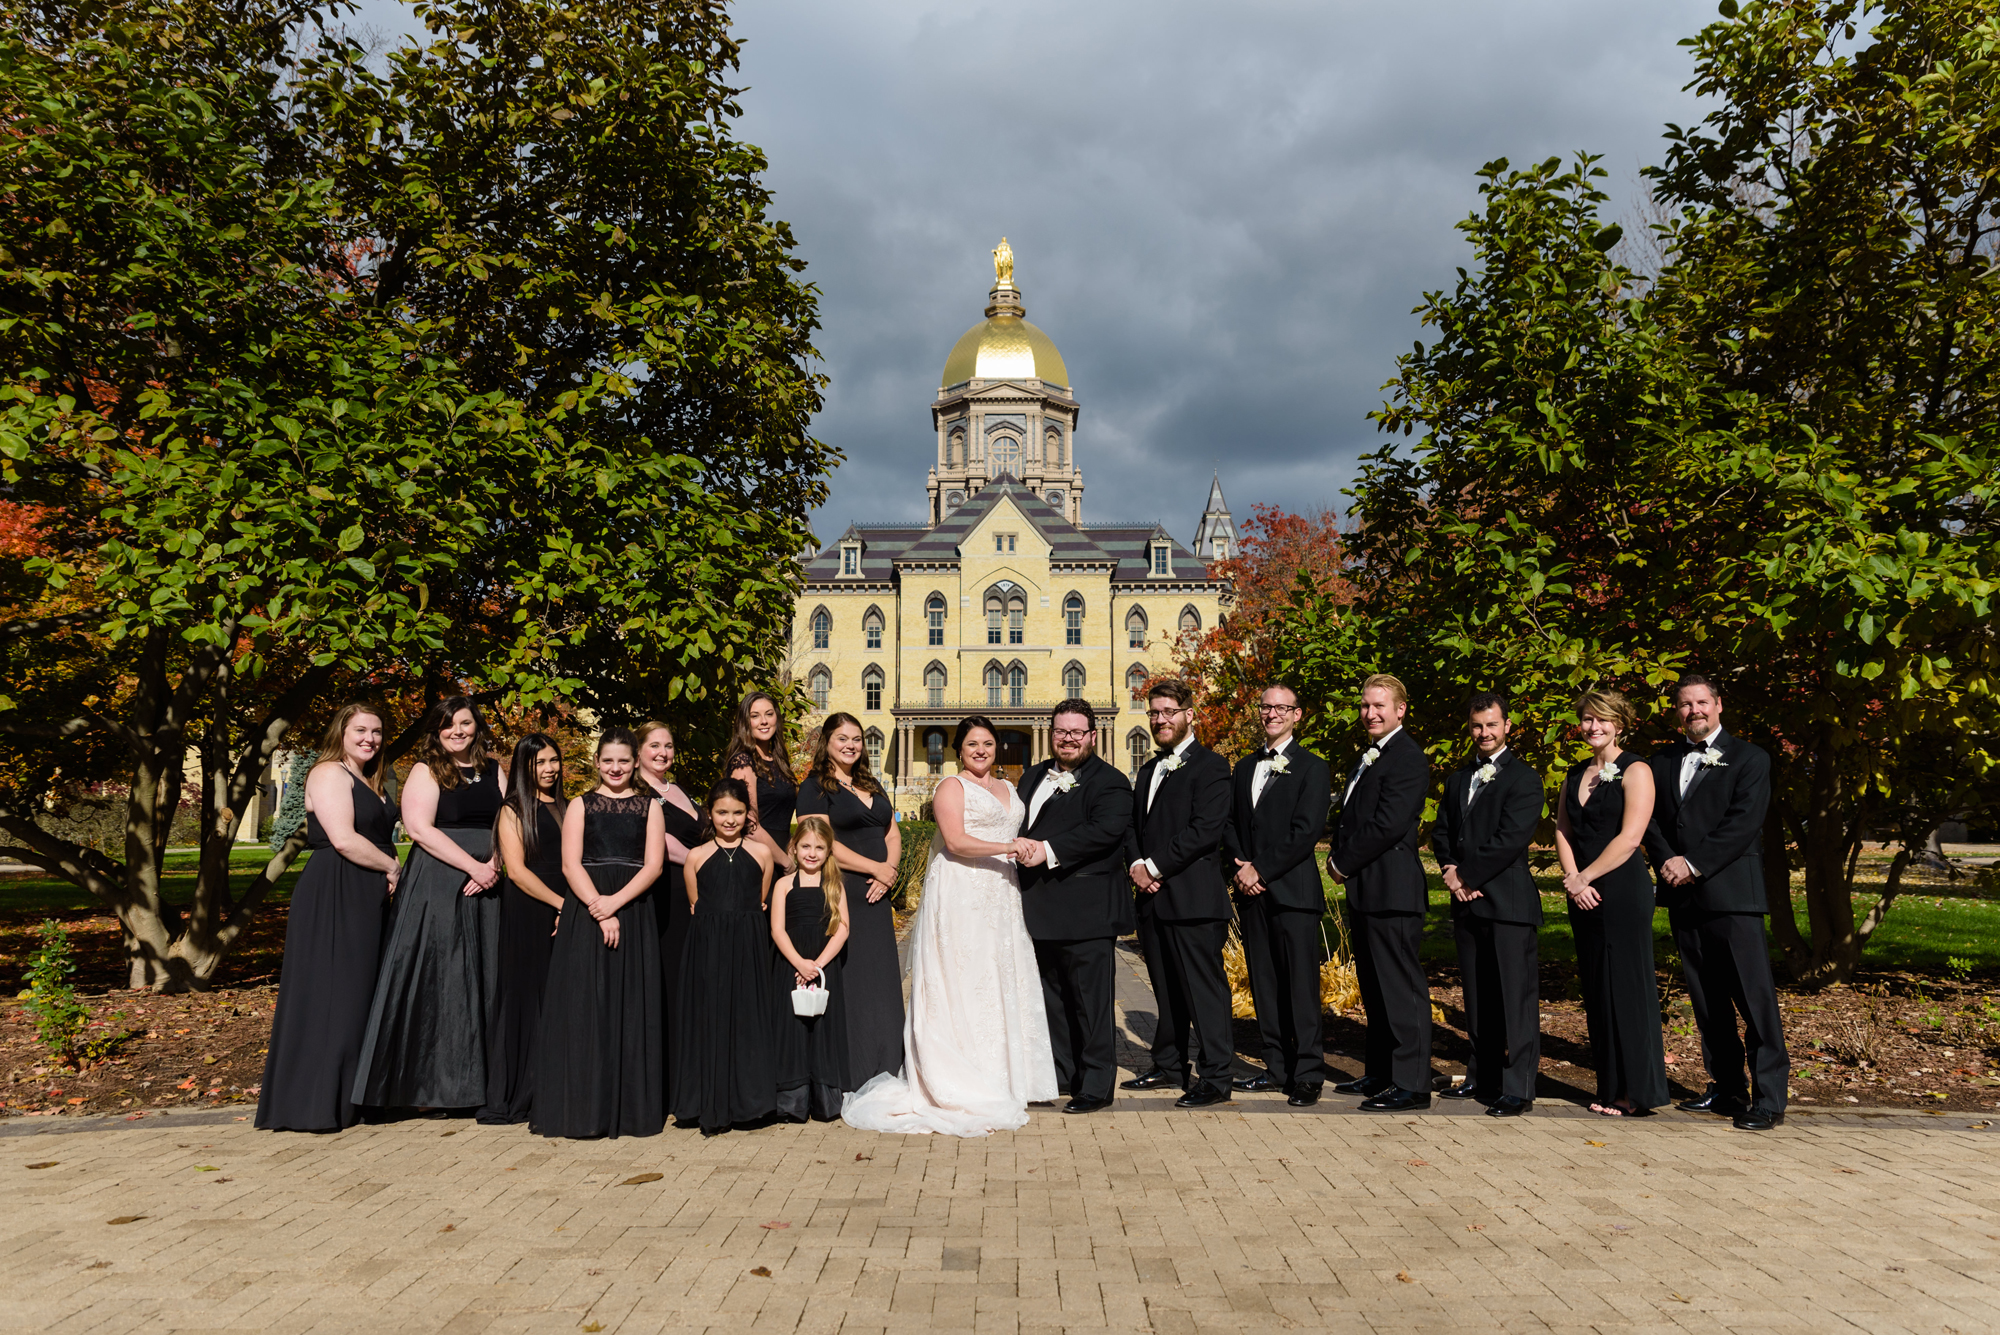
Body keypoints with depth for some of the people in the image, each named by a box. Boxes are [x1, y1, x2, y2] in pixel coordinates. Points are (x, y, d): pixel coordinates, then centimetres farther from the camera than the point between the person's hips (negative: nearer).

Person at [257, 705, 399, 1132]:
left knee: (359, 995, 11)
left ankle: (348, 1097, 18)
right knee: (328, 996, -5)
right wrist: (391, 866, -9)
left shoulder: (369, 781, 20)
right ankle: (312, 1102, 2)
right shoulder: (329, 773, -9)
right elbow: (343, 839, -19)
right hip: (331, 899, -9)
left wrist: (390, 871, 3)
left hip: (366, 901, 9)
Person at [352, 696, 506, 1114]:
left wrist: (494, 867, -9)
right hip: (435, 887, -4)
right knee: (434, 978, -4)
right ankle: (426, 1083, 4)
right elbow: (420, 829, -11)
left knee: (481, 980, 5)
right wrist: (473, 866, -15)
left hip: (486, 889, 4)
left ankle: (469, 1083, 13)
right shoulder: (426, 772, 0)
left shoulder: (494, 771, 13)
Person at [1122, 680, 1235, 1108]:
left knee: (1204, 989, -4)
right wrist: (1137, 865, 0)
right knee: (1166, 990, 16)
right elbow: (1133, 827, 20)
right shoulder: (1148, 771, 20)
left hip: (1193, 899, -8)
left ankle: (1215, 1079, 2)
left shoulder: (1210, 766, -6)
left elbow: (1204, 831, -16)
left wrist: (1155, 866, -14)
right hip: (1152, 898, 8)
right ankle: (1169, 1066, 27)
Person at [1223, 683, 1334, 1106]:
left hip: (1293, 892, -6)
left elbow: (1306, 831, -11)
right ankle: (1276, 1067, 18)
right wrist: (1239, 869, -3)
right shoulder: (1244, 768, 17)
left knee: (1301, 987, -4)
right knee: (1263, 985, 9)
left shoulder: (1312, 768, -2)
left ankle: (1308, 1075, 3)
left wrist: (1261, 871, -12)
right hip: (1252, 894, 6)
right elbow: (1229, 824, 14)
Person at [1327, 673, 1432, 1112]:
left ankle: (1412, 1084, 0)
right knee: (1373, 988, 16)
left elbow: (1389, 825, -20)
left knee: (1401, 986, -5)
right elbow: (1350, 816, 23)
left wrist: (1344, 862, -12)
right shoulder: (1367, 758, 19)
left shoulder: (1407, 757, -13)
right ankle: (1379, 1073, 26)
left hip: (1391, 890, -10)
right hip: (1365, 890, 10)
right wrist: (1339, 857, 5)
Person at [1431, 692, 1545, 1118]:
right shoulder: (1457, 778, 18)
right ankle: (1482, 1078, 23)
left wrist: (1466, 875, -11)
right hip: (1467, 904, 7)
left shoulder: (1524, 778, -5)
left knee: (1515, 998, -4)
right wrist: (1449, 870, -3)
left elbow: (1510, 839, -14)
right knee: (1476, 998, 13)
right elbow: (1441, 831, 15)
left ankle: (1517, 1089, 0)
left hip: (1508, 903, -7)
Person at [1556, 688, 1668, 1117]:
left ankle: (1638, 1093, 5)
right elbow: (1562, 831, 11)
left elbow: (1629, 837, -13)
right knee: (1596, 989, 8)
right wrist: (1573, 881, -5)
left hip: (1623, 890, -7)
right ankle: (1610, 1089, 17)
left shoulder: (1635, 771, -5)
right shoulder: (1575, 775, 15)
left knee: (1627, 985, -3)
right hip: (1583, 894, 7)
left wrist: (1584, 877, -11)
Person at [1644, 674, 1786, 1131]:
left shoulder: (1749, 759, 1)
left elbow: (1743, 824, -10)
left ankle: (1769, 1100, -2)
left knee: (1756, 998, -6)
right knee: (1707, 1001, 11)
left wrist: (1694, 864, -14)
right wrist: (1666, 862, -7)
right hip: (1683, 897, 5)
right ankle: (1727, 1088, 21)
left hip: (1731, 892, -5)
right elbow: (1652, 821, 11)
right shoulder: (1662, 763, 16)